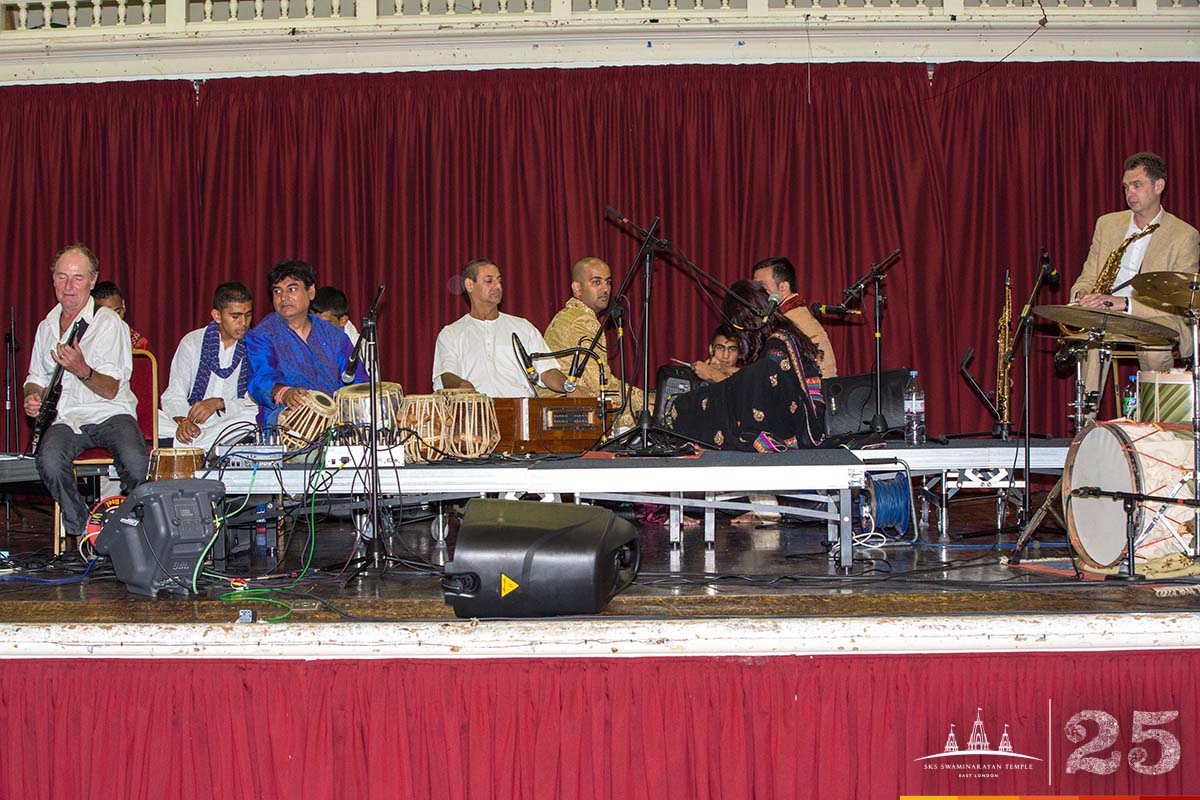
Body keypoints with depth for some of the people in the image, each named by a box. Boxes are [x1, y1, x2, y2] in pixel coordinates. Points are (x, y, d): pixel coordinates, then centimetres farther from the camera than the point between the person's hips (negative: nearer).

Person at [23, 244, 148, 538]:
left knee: (137, 467, -33)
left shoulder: (109, 323, -3)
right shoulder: (46, 326, 16)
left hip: (110, 413, -3)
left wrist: (82, 370, -30)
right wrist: (32, 396, 3)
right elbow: (36, 378, 27)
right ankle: (82, 529, -11)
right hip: (65, 418, 4)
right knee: (49, 460, -32)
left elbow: (111, 390, -10)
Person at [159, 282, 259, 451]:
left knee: (250, 418, -36)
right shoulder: (192, 342, 7)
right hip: (194, 422, 1)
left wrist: (220, 403, -19)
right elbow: (173, 396, 2)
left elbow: (257, 403, -3)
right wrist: (183, 420, -19)